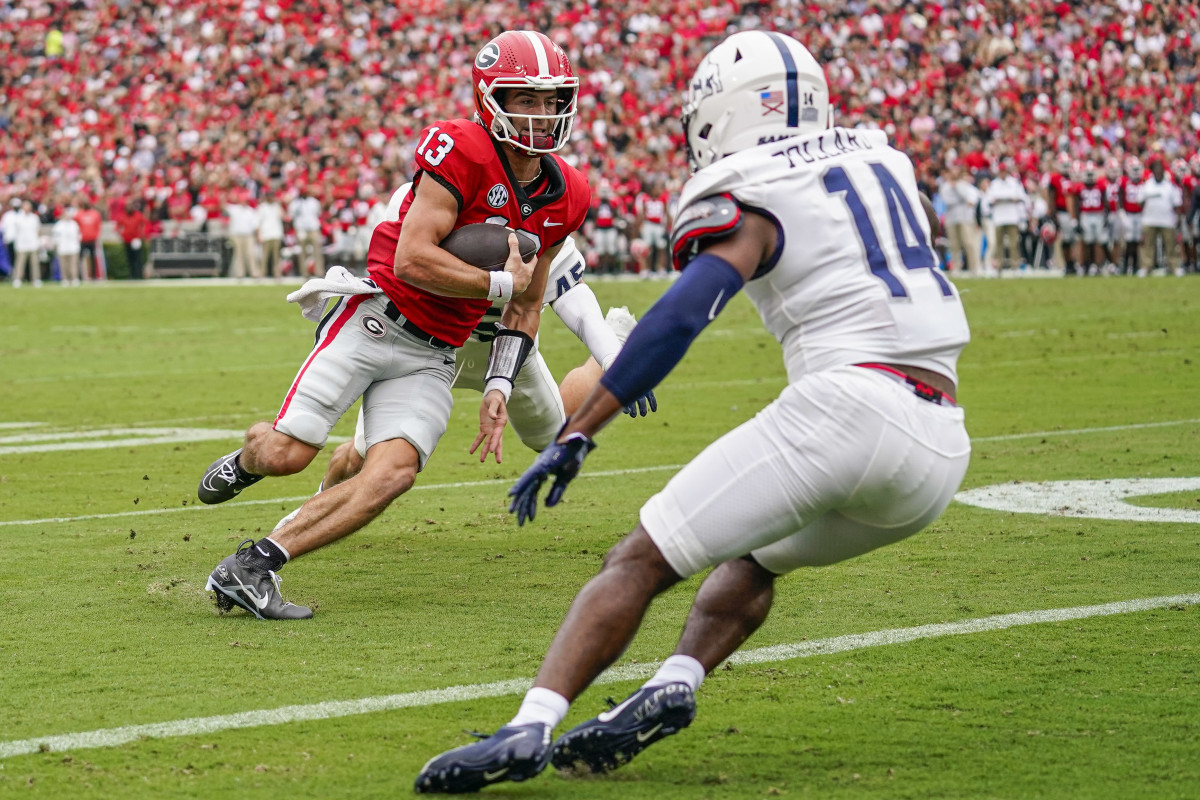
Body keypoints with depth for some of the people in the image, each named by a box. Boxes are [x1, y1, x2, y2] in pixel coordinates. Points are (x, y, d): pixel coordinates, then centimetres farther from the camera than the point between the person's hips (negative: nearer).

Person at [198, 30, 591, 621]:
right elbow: (412, 260, -21)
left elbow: (526, 307, 17)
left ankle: (249, 568, -13)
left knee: (393, 474, -16)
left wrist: (498, 388, 5)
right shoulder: (461, 151, -15)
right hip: (374, 318, -5)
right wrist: (500, 283, -13)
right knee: (287, 453, -10)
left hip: (431, 360, 6)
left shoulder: (565, 198, 7)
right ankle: (247, 458, 29)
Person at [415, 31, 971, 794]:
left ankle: (529, 728, -17)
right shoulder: (883, 161, 22)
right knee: (753, 560, 28)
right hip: (942, 453, 7)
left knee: (641, 562, -2)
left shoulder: (750, 203, 3)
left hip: (846, 406, -7)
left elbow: (681, 317, -12)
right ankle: (676, 683, 3)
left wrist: (578, 433, -13)